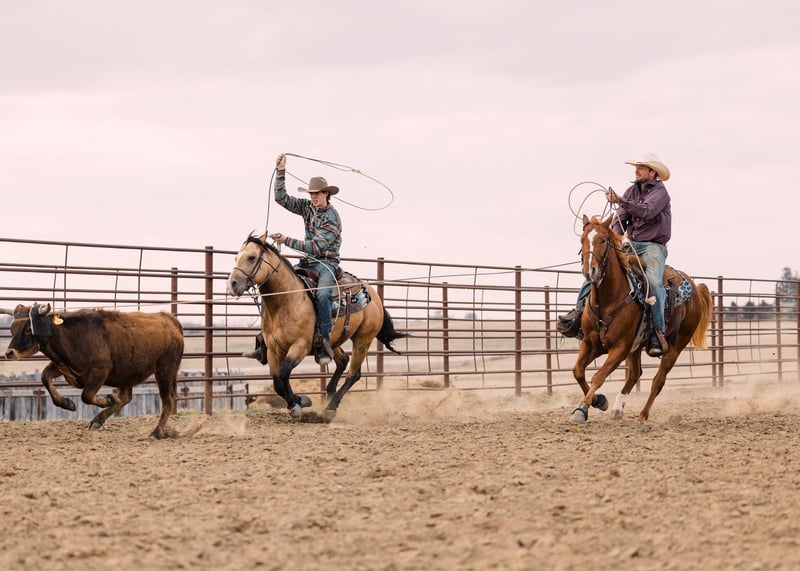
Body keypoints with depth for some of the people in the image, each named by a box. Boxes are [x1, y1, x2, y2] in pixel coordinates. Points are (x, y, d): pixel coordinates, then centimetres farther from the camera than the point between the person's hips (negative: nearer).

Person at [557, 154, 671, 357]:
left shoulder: (660, 191, -6)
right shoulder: (632, 190, 14)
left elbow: (646, 211, -25)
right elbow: (621, 218, 7)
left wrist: (620, 201, -37)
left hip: (653, 246, -7)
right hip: (631, 245, 7)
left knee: (653, 281, -31)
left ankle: (658, 334, -32)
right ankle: (580, 309, -15)